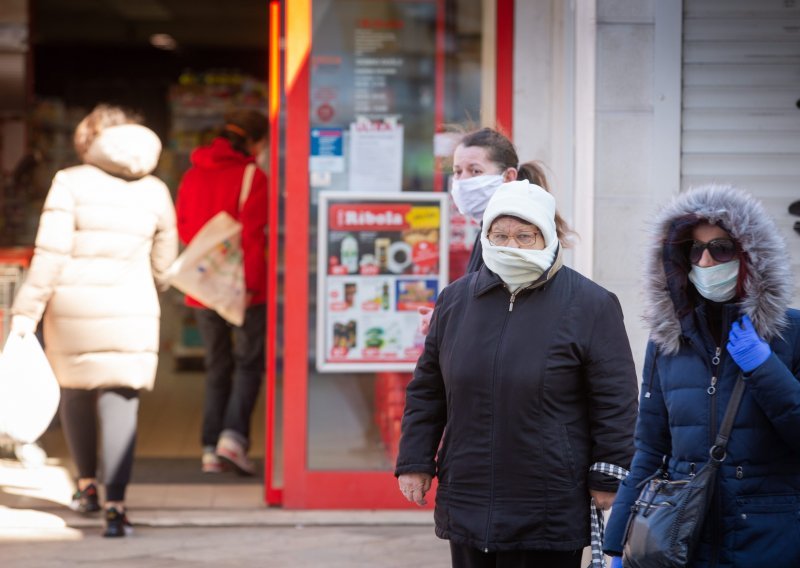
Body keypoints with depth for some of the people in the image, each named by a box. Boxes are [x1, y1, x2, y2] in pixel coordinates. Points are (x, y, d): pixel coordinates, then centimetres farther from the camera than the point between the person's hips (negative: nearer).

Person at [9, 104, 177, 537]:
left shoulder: (71, 182, -2)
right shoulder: (156, 192, 7)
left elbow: (50, 254, -9)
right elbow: (163, 263, 13)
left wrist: (27, 310, -5)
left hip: (72, 308, -1)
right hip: (131, 313, 1)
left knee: (75, 391, 20)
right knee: (120, 403, -2)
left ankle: (87, 485, 32)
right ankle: (115, 503, -16)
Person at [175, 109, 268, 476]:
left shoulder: (193, 175, 9)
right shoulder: (252, 177, -10)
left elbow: (182, 227, 11)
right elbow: (252, 235, -16)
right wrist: (250, 282, -14)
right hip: (242, 288, -5)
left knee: (216, 366, 12)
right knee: (248, 362, 5)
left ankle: (210, 449, 7)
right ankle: (233, 435, -13)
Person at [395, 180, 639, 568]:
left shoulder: (591, 305, -5)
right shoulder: (456, 299, 8)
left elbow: (615, 403, -5)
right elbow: (426, 391, 15)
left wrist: (609, 480, -8)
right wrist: (415, 462, 10)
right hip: (466, 506, 4)